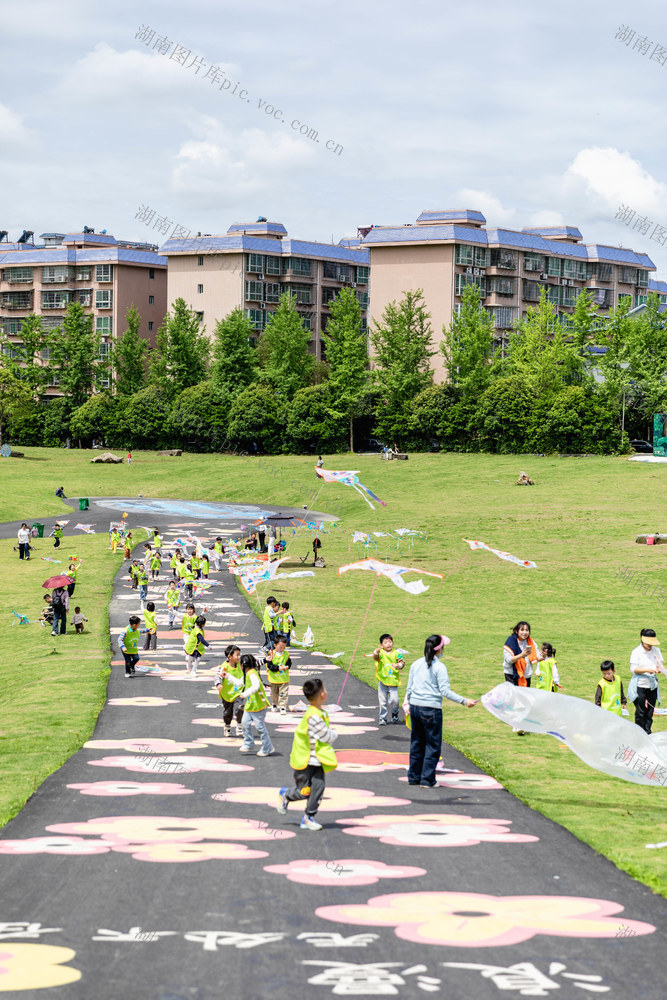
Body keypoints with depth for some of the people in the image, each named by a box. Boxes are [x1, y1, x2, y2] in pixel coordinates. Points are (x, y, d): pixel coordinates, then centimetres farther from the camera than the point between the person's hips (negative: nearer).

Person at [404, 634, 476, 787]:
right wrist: (464, 701, -12)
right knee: (432, 744, 4)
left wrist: (407, 703, 27)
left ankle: (414, 777, 24)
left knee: (417, 743, 17)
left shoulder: (416, 664, 7)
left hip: (415, 707, 6)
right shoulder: (439, 667, -11)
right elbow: (445, 691, -15)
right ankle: (427, 779, 5)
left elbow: (409, 688, 13)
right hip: (431, 709, -6)